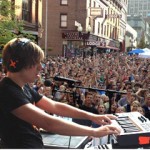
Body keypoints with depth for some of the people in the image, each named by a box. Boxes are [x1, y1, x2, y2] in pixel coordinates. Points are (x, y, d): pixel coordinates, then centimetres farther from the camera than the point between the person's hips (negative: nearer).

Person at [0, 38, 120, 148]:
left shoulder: (23, 87, 7)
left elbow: (55, 106, 9)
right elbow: (48, 123, -29)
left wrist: (91, 116, 1)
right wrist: (94, 132, -25)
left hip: (37, 145, 8)